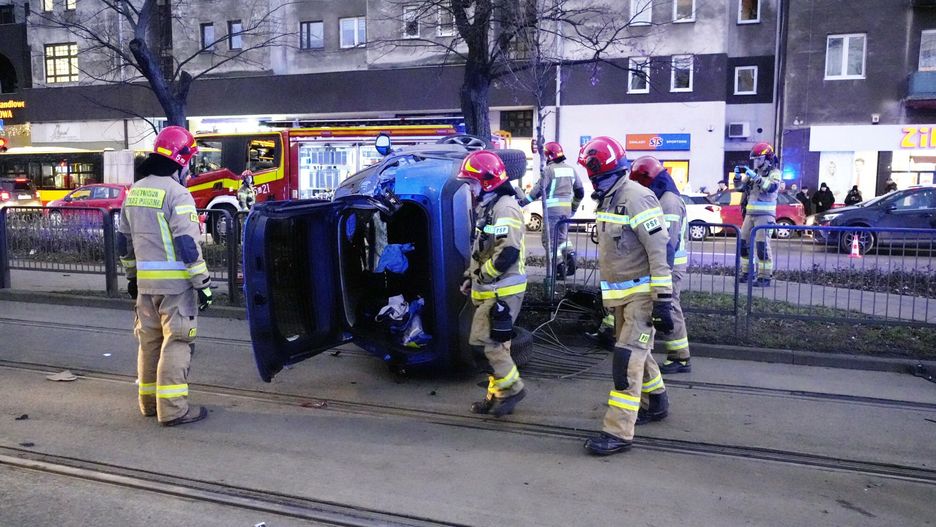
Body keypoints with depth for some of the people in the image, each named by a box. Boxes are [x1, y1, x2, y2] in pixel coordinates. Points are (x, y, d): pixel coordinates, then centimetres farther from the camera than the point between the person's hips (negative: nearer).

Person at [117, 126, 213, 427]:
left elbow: (124, 241, 19)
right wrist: (203, 284, -14)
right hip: (175, 282, -8)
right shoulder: (176, 193, -14)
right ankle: (172, 409, -1)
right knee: (176, 343, -3)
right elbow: (188, 244, -19)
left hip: (145, 281, 8)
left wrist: (131, 276, 27)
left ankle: (150, 402, 27)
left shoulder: (135, 192, 12)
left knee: (149, 340, 16)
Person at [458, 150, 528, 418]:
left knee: (488, 340, -9)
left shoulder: (505, 208, -17)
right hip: (490, 289, 10)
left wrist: (481, 275, -14)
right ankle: (499, 393, 23)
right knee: (495, 343, 14)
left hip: (502, 290, -10)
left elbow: (507, 253, -26)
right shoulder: (487, 207, 16)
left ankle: (512, 388, 4)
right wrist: (471, 276, 13)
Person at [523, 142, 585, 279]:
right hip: (567, 209, 7)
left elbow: (539, 189, -17)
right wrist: (574, 207, 29)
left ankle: (559, 265, -6)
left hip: (552, 209, -7)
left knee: (549, 239, 2)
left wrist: (524, 201, -11)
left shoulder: (549, 169, -9)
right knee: (562, 236, 22)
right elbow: (580, 191, 17)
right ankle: (570, 254, 1)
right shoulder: (570, 169, 12)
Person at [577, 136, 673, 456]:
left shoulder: (637, 199, -18)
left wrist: (663, 300, -23)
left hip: (641, 294, -9)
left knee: (628, 359, -11)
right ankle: (656, 404, 40)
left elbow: (659, 251, -21)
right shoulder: (607, 200, 11)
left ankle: (618, 432, -7)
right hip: (619, 294, 9)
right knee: (638, 352, 20)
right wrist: (607, 293, 25)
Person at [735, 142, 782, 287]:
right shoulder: (754, 172, 14)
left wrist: (756, 177, -31)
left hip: (764, 215, -7)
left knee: (762, 245, -12)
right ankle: (746, 272, 18)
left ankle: (765, 277, -10)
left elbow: (770, 187, -22)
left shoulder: (774, 173, -4)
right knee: (744, 243, 8)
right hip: (750, 214, 7)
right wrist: (738, 176, -9)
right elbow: (739, 185, 11)